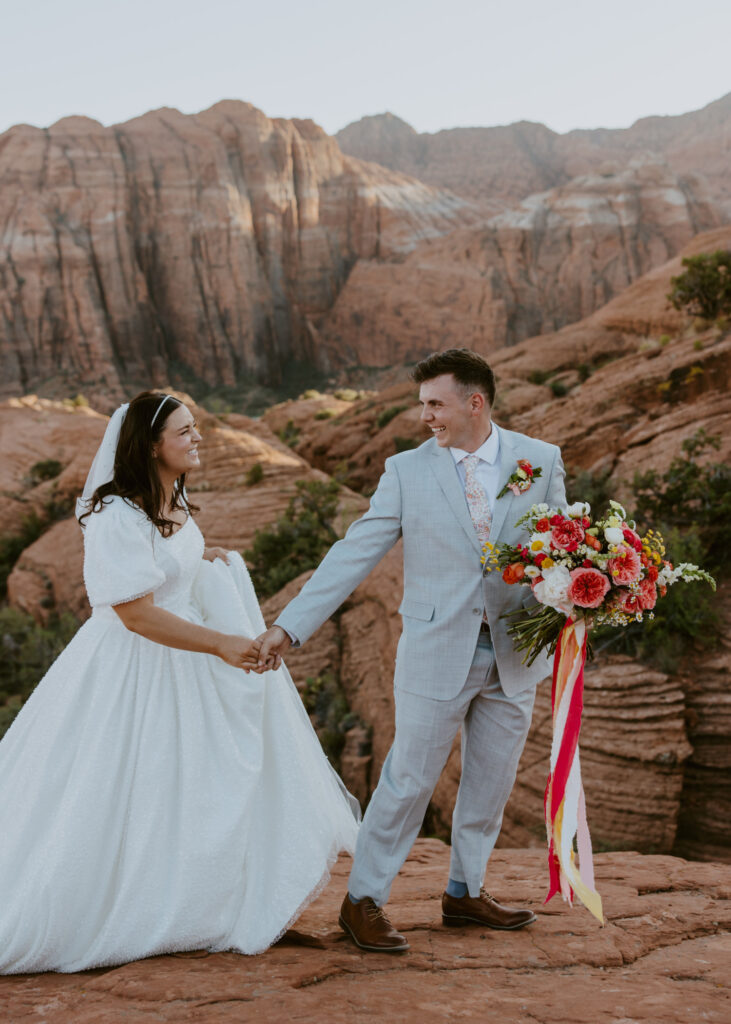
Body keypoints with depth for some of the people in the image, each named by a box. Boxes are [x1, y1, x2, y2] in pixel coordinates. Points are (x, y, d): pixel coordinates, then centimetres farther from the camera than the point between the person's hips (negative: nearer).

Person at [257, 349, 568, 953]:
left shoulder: (541, 461, 2)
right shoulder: (408, 472, -3)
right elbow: (354, 555, -5)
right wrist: (290, 626, -10)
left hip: (516, 654, 3)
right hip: (438, 653, -3)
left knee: (492, 781, 14)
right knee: (409, 780, 1)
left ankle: (465, 892, 32)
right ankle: (364, 900, 15)